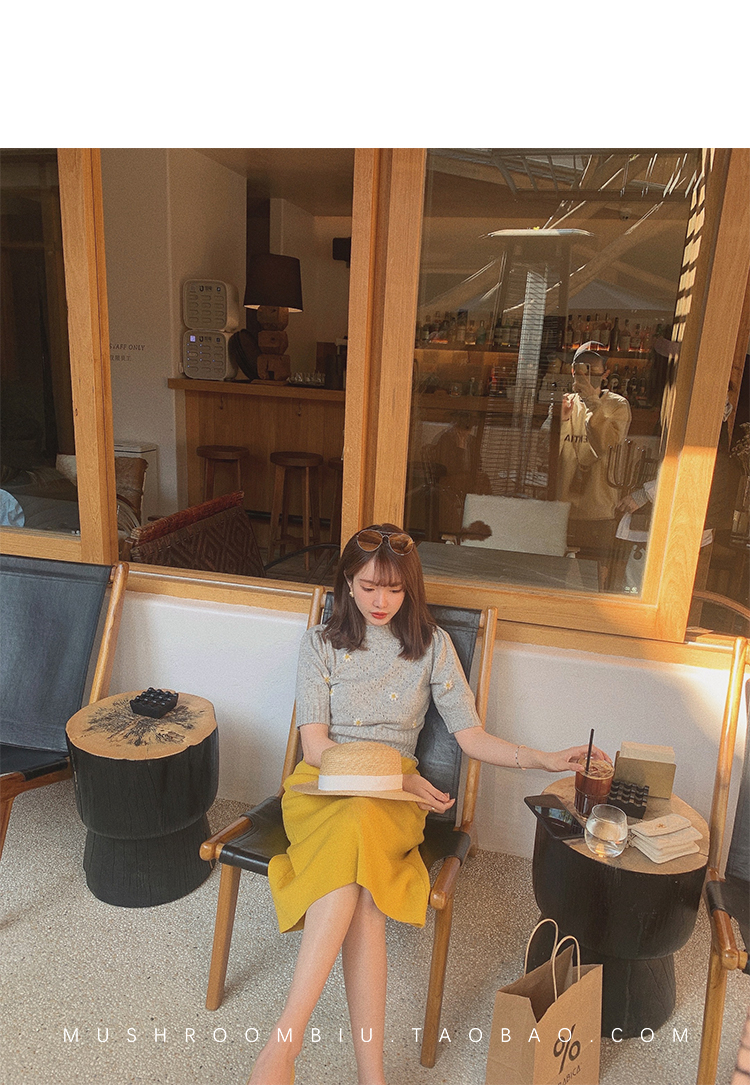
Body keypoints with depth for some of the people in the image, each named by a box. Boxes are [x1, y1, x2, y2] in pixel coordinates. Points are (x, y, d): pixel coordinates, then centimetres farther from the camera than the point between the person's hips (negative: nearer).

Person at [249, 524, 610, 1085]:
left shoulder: (432, 644, 8)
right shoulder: (321, 642, 6)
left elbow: (472, 736, 7)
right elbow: (315, 744, -1)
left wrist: (547, 759, -7)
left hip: (393, 803, 0)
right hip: (321, 787, 1)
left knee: (357, 827, -37)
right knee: (363, 893, -33)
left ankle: (285, 1037, -35)